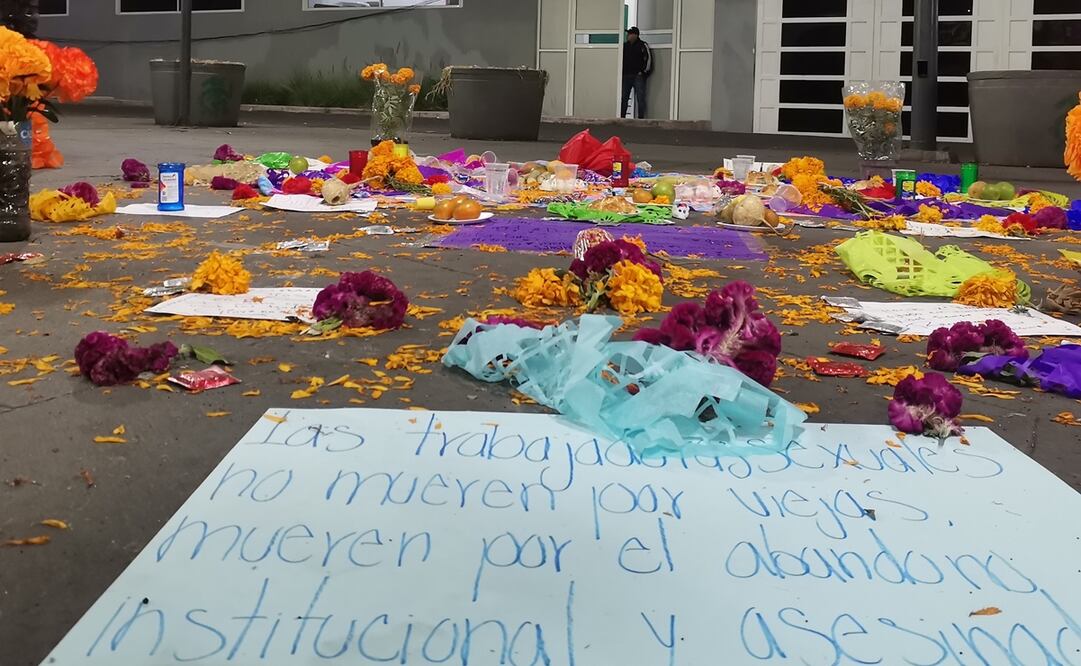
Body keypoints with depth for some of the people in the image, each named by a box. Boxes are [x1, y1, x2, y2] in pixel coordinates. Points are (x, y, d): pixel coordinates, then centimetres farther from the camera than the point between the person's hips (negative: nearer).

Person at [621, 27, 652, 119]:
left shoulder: (643, 45, -1)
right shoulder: (625, 45, 13)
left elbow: (648, 59, -3)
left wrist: (644, 72, -8)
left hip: (638, 76, -5)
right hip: (626, 76, 5)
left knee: (640, 99, -6)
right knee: (623, 98, 5)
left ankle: (641, 118, -5)